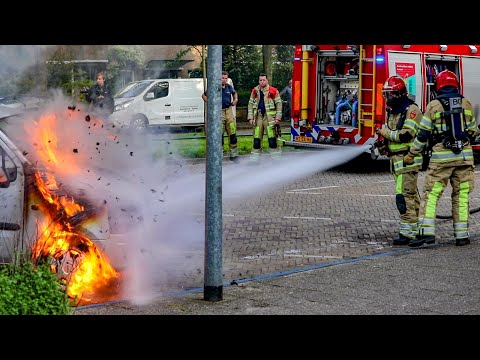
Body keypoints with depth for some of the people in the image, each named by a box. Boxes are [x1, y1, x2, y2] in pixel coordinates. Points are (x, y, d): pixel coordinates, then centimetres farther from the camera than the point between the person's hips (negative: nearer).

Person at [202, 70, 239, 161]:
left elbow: (234, 93, 31)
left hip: (229, 111, 4)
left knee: (232, 133, 2)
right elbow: (204, 95, 7)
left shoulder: (229, 87, 8)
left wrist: (235, 100, 13)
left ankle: (233, 153, 9)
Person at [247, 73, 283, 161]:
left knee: (272, 136, -6)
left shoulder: (273, 91, 0)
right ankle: (255, 153, 12)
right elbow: (250, 104, 13)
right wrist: (250, 117, 5)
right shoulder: (255, 91, 11)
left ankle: (275, 154, 1)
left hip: (269, 117, -3)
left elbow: (279, 104, 1)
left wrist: (277, 118, -6)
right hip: (258, 116, 3)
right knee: (257, 137, 4)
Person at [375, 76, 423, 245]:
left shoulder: (411, 110, -12)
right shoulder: (392, 111, 17)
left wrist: (386, 133, -12)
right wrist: (383, 141, 6)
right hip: (396, 159, 9)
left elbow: (406, 135, -22)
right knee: (411, 194, 13)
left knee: (404, 195, -13)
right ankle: (418, 227, 19)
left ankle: (408, 232, -13)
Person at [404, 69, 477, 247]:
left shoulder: (434, 105, -2)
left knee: (431, 194, 1)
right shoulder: (466, 103, 7)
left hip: (441, 157, -3)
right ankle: (461, 235, 6)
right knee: (461, 196, 7)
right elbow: (472, 131, 14)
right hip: (464, 155, 3)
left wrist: (411, 154, 8)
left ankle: (426, 231, -10)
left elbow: (422, 134, -1)